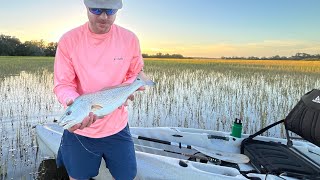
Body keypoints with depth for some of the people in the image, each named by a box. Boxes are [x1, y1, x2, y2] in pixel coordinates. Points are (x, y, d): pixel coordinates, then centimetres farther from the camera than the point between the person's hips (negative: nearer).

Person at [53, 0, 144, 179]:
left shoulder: (130, 38, -8)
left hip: (117, 126, 1)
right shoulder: (68, 40, -12)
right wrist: (75, 103, -31)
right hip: (80, 129, -1)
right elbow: (62, 85, -11)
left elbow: (136, 73, 7)